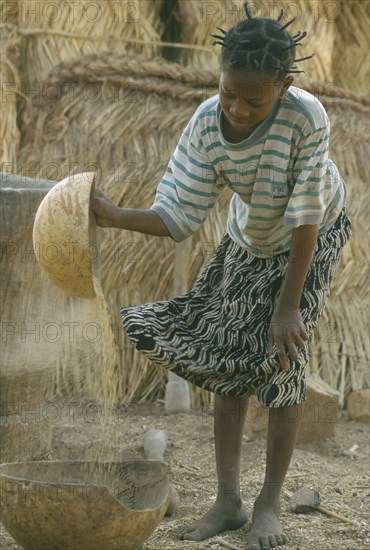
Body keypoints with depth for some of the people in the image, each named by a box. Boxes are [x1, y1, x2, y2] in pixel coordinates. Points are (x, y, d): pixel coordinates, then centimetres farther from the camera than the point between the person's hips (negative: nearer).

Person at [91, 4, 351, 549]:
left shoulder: (305, 117, -37)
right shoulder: (207, 126, -27)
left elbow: (306, 216, -30)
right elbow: (180, 216, -25)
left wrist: (289, 304, -26)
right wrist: (116, 216, -43)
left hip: (312, 240, -4)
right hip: (249, 239, 4)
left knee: (281, 359, -11)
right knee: (229, 359, 0)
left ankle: (269, 504, 1)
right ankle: (228, 501, 7)